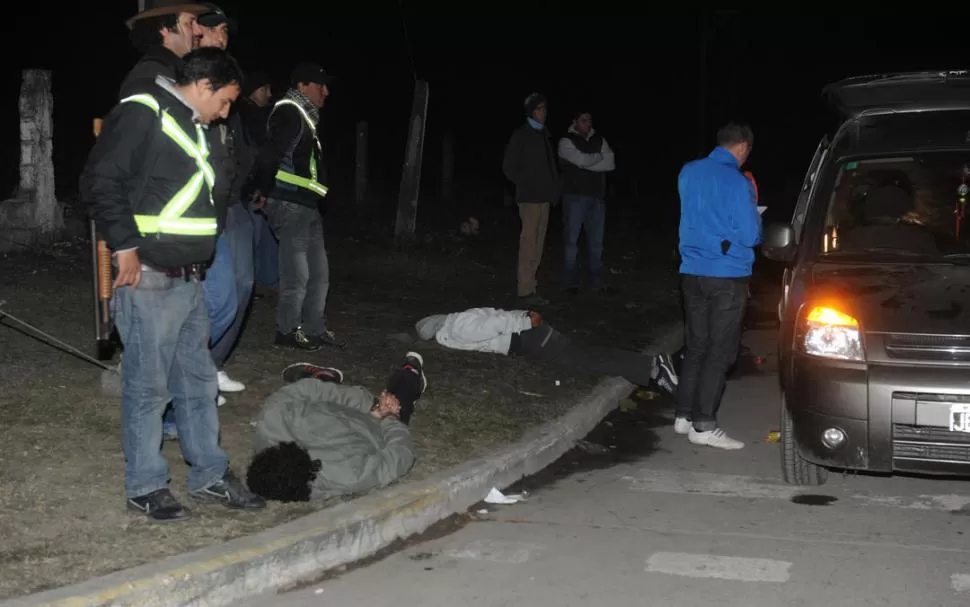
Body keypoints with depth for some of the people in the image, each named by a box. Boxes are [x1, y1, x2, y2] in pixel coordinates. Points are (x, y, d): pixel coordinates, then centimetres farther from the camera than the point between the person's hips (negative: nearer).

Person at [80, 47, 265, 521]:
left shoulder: (190, 126, 18)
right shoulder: (140, 113, -11)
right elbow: (100, 182, -18)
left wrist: (197, 260, 15)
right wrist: (125, 246, -17)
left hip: (189, 278, 9)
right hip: (148, 279, -9)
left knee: (198, 381, 14)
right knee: (148, 385, -1)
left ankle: (209, 476, 23)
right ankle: (145, 486, 11)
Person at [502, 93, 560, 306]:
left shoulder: (544, 135, 16)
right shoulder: (521, 135, -5)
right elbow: (509, 167, -5)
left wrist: (553, 188, 10)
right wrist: (525, 184, -6)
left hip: (544, 196, 7)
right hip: (529, 196, -7)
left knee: (538, 243, 8)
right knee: (529, 243, -9)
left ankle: (529, 282, 16)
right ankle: (526, 290, -9)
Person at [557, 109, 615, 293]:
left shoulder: (599, 140, 13)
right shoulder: (566, 142, -1)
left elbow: (611, 164, 1)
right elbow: (582, 160, -16)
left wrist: (588, 163, -9)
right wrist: (599, 156, 1)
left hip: (597, 196, 4)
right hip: (575, 196, -4)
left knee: (596, 241, 6)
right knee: (571, 240, -2)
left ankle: (596, 282, 12)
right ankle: (571, 283, 3)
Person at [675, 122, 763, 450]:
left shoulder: (688, 173, 5)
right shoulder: (738, 183, -15)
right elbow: (751, 236, -12)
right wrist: (754, 211, 8)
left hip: (692, 272, 6)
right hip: (728, 276, -6)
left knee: (696, 347, 16)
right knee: (719, 352, 0)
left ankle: (684, 415, 18)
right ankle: (703, 425, 0)